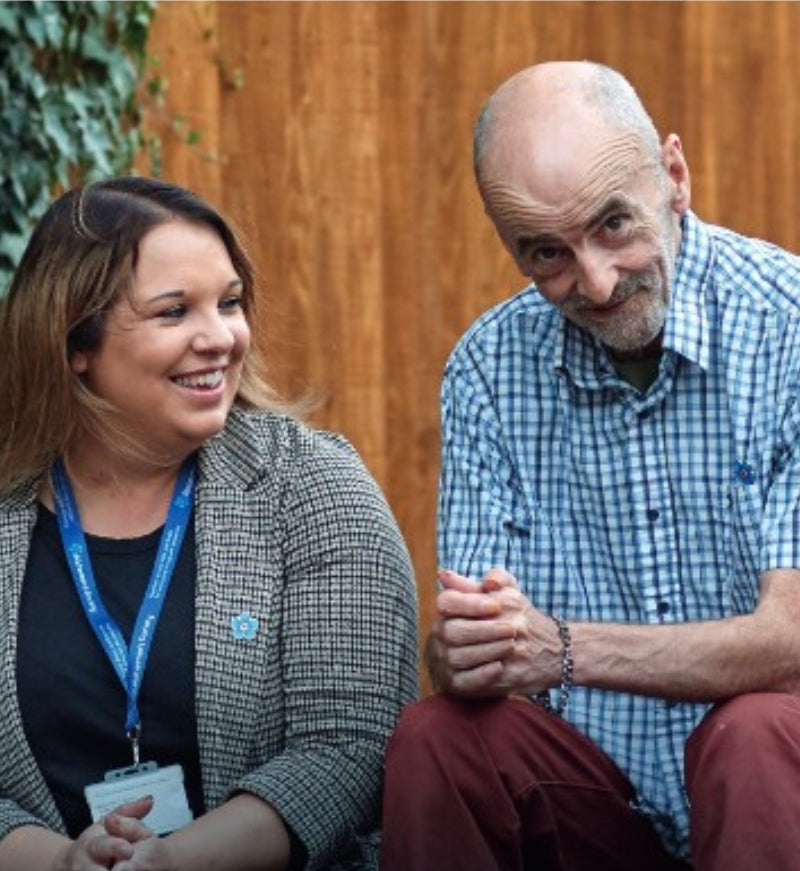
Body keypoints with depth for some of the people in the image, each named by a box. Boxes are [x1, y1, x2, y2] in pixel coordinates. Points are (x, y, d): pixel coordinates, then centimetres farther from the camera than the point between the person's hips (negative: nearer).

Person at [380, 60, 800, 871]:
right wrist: (461, 655, -27)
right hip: (600, 789, 4)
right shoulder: (488, 368, 2)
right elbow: (460, 650, -1)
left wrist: (562, 650, -31)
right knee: (432, 738, -23)